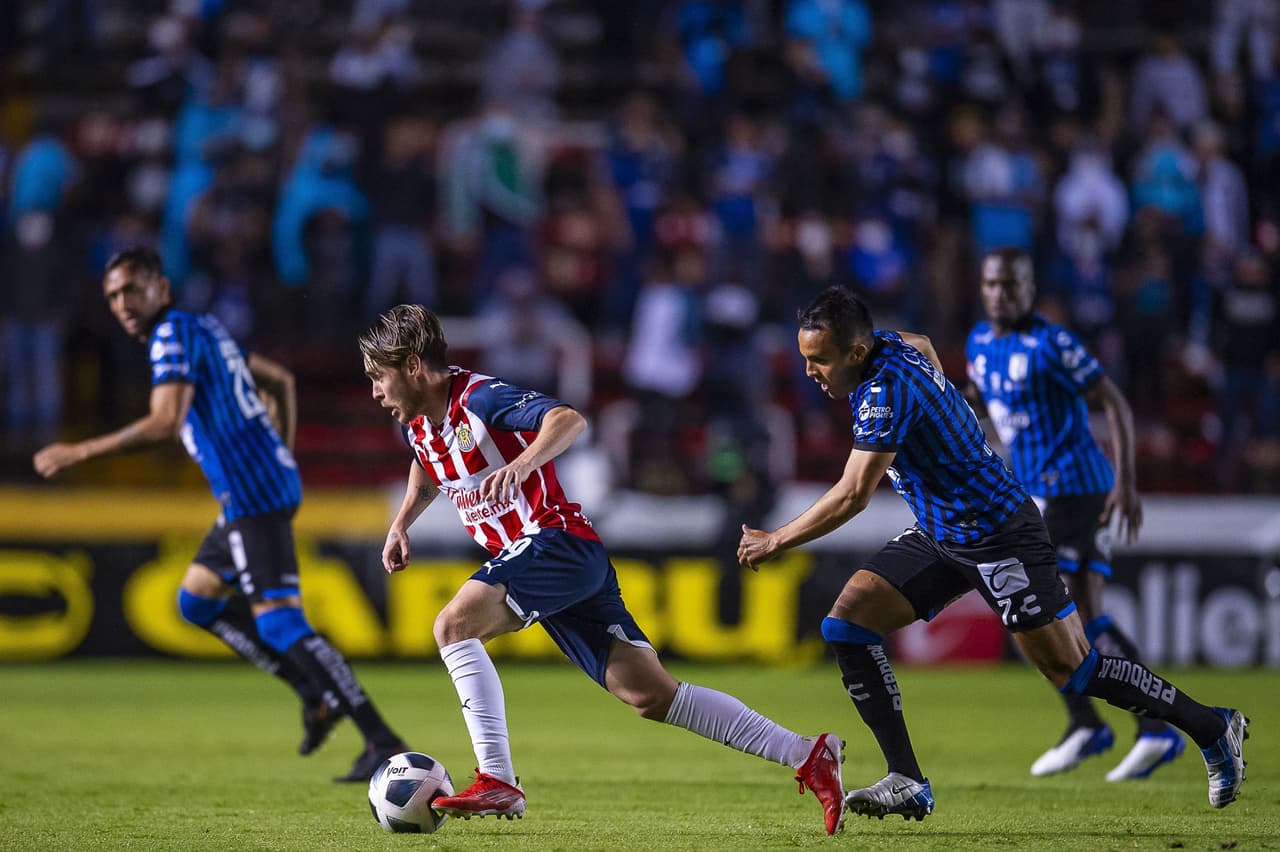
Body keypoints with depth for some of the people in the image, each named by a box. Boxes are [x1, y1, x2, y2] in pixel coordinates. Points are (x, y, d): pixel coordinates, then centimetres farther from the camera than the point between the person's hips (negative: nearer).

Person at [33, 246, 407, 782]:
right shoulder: (202, 328, 19)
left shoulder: (173, 336, -10)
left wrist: (80, 452, -17)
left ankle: (383, 742, -15)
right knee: (196, 599, 20)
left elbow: (165, 424, -23)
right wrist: (282, 456, 27)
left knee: (278, 622, -13)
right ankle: (318, 696, 14)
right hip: (268, 481, 10)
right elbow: (280, 381, 28)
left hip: (253, 493, -10)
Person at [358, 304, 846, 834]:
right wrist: (401, 523, 26)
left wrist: (521, 464, -43)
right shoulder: (418, 427, 14)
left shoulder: (477, 397, -13)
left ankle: (497, 781, -26)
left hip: (559, 539, -9)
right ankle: (805, 755, -1)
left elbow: (568, 420, -28)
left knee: (454, 625, -24)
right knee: (650, 695, 0)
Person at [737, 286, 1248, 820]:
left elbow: (852, 497, -26)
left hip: (996, 536, -9)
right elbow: (923, 346, 27)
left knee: (1072, 671, -4)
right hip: (937, 536, 10)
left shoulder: (886, 391, -26)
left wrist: (775, 541, -15)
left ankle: (1214, 728, 15)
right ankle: (907, 784, -6)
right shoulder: (886, 344, 1)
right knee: (846, 624, -5)